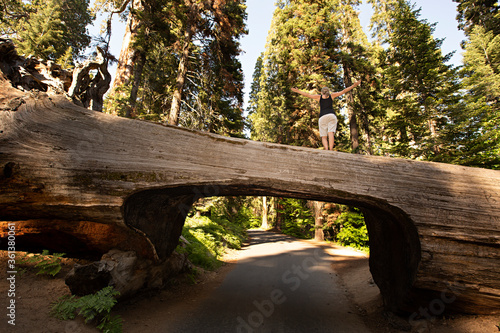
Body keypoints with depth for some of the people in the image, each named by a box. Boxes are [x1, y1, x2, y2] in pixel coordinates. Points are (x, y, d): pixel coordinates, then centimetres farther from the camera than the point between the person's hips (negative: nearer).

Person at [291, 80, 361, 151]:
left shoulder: (319, 97, 22)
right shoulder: (332, 95, 23)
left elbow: (307, 94, 25)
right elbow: (343, 91, 25)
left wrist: (297, 91, 35)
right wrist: (354, 86, 34)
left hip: (322, 117, 0)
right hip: (332, 115, 0)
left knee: (324, 137, -3)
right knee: (331, 133, -18)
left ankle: (326, 149, -30)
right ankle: (331, 149, -38)